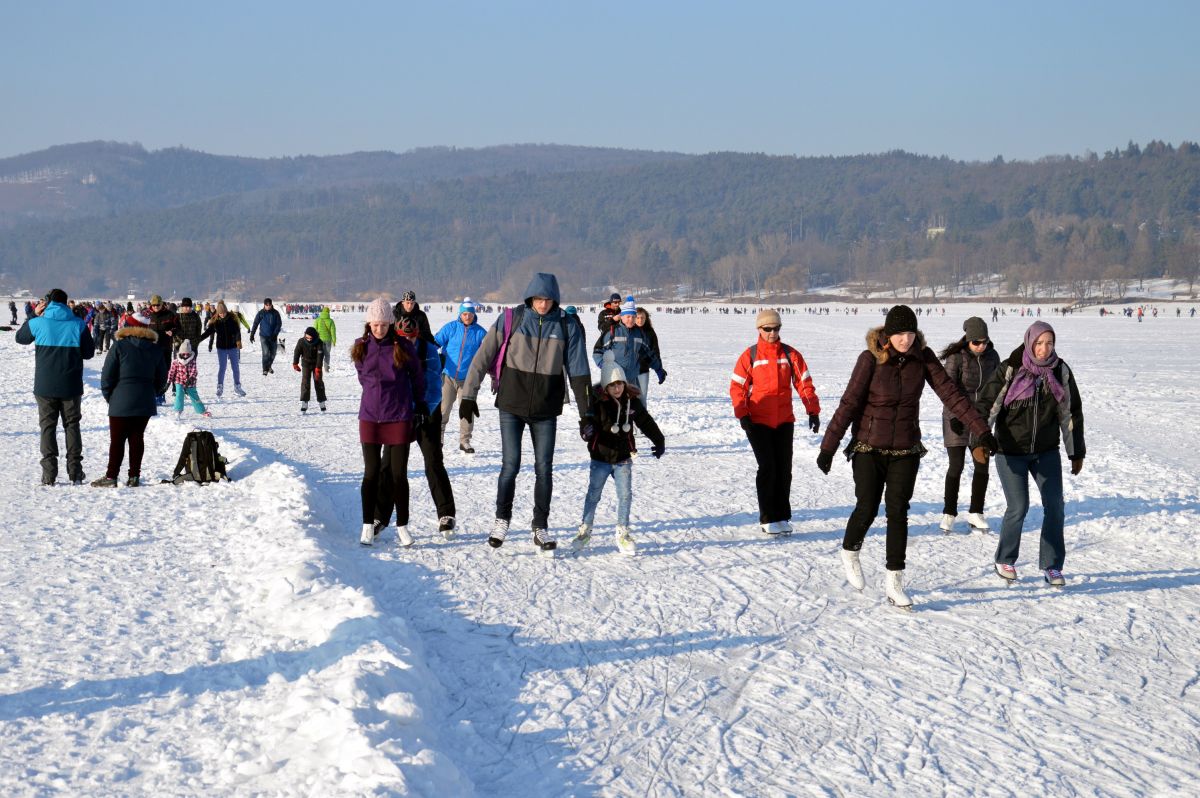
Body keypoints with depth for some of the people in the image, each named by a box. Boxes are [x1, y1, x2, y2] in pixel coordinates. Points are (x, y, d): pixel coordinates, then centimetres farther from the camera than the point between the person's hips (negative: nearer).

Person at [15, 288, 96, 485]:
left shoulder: (38, 323, -6)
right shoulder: (78, 324, -4)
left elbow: (20, 337, 15)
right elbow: (88, 352, 3)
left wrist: (34, 314, 18)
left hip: (45, 386, -1)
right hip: (71, 386, 1)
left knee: (47, 426, 6)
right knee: (72, 426, 10)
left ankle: (49, 475, 0)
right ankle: (75, 473, 6)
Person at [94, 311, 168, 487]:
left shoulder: (119, 346, -7)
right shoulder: (155, 348, 6)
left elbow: (107, 375, -7)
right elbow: (161, 378, 12)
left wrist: (109, 396, 5)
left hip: (121, 402, -4)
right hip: (145, 403, 4)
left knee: (117, 439, 1)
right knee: (137, 438, 9)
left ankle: (111, 476, 1)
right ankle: (134, 476, 8)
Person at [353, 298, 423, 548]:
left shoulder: (403, 346, -4)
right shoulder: (361, 348, 2)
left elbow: (418, 377, 7)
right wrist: (377, 392, 12)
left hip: (399, 417, -2)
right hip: (370, 417, 2)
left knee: (399, 474, 2)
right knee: (371, 473, 4)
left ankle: (402, 527, 10)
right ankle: (368, 526, 10)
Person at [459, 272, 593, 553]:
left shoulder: (566, 327, -1)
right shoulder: (511, 319, -5)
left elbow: (579, 371, 2)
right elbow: (483, 356, -2)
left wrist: (586, 412, 0)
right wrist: (469, 395, -4)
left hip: (546, 411, 2)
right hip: (511, 406, -1)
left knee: (544, 468, 4)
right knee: (510, 465, -4)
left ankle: (541, 527, 16)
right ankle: (502, 519, 15)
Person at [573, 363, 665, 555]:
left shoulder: (632, 402, -2)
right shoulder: (597, 403, -13)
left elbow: (646, 422, 8)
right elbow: (589, 421, -16)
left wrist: (659, 441, 12)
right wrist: (586, 433, -39)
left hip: (623, 459, 2)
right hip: (600, 459, -2)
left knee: (625, 495, 1)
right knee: (593, 494, 4)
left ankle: (622, 532, 13)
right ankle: (585, 530, 17)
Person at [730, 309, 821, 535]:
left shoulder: (791, 355, 3)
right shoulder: (750, 356, -2)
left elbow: (804, 384, 4)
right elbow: (737, 387, -2)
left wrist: (813, 411, -2)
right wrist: (742, 414, -11)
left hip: (784, 421, 3)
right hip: (758, 422, -3)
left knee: (784, 468, 4)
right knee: (767, 468, -6)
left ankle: (782, 516, 14)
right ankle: (768, 519, 2)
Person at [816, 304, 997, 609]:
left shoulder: (923, 357, -6)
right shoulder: (871, 358, -15)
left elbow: (950, 393, -7)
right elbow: (849, 403, -15)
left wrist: (981, 431, -12)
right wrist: (828, 447, -15)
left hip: (906, 449, 2)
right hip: (869, 447, -2)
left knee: (897, 512, 0)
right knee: (867, 509, -3)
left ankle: (894, 581, 7)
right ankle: (849, 553, 28)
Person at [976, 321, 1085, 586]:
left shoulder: (1060, 371, -1)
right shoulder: (1009, 370, -11)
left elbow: (1071, 412, 7)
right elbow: (987, 405, -9)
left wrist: (1076, 453, 9)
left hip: (1047, 451, 3)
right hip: (1011, 452, -3)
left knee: (1055, 506, -2)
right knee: (1018, 507, -8)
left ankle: (1051, 565, 12)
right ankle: (1005, 561, 14)